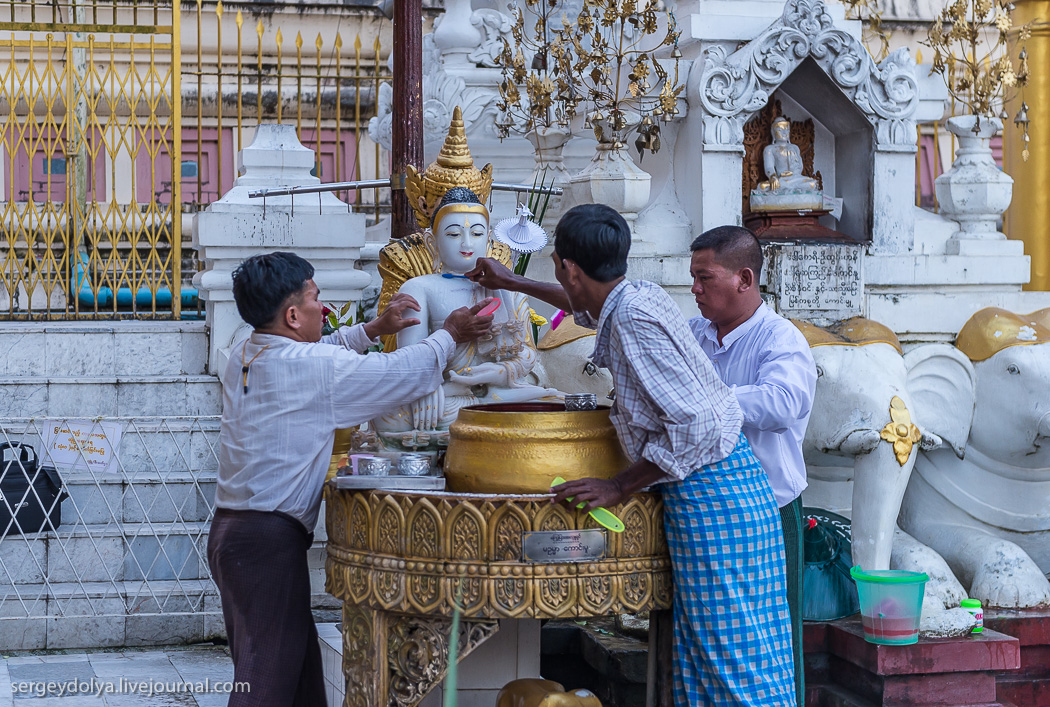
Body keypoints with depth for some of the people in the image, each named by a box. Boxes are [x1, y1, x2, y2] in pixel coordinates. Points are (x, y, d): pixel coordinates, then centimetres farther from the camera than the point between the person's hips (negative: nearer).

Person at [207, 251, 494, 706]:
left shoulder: (244, 357, 9)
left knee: (300, 665, 16)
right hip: (270, 538, -9)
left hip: (230, 528, 9)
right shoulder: (313, 367, -15)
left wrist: (374, 329, 29)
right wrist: (450, 335, 11)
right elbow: (410, 373, -7)